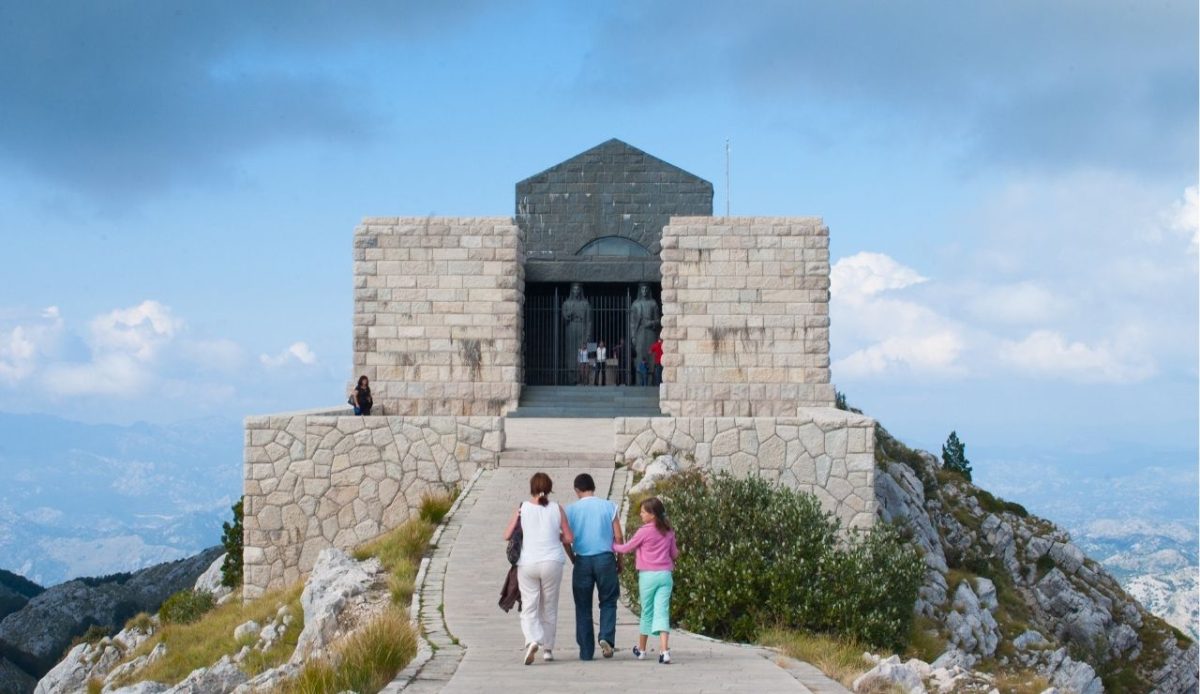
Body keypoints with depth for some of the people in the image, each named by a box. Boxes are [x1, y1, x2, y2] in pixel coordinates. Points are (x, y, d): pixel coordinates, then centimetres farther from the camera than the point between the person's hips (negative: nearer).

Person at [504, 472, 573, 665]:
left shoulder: (523, 508, -1)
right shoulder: (557, 509, 0)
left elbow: (507, 535, -1)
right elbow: (569, 538, 1)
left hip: (528, 564, -1)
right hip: (552, 562, 1)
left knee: (529, 607, 2)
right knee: (549, 607, 14)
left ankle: (532, 640, -22)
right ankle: (547, 648, 18)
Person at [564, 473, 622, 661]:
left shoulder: (571, 510, 1)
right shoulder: (608, 506, 1)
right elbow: (618, 536, 0)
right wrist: (619, 560, 12)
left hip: (582, 561, 0)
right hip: (605, 558, 0)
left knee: (583, 607, 8)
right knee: (608, 602, 12)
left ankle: (586, 651, 9)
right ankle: (606, 637, -10)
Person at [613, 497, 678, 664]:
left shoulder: (644, 531, -8)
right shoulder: (668, 532, 7)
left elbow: (626, 548, 1)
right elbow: (674, 553, 16)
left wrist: (612, 546, 18)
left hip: (648, 575, -3)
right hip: (665, 575, 3)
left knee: (647, 612, 10)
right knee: (662, 612, -3)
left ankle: (641, 649, 27)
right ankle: (664, 650, -18)